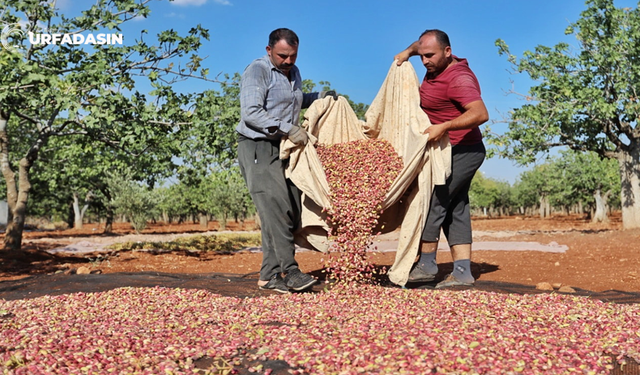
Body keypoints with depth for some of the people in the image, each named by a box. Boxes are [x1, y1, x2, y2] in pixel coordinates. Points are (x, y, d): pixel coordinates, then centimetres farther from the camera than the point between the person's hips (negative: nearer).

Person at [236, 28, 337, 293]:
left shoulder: (293, 72, 20)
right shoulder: (257, 71, -7)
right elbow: (251, 113, -18)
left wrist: (319, 97, 22)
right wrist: (288, 129, -23)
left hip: (283, 150, 8)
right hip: (257, 147, -8)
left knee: (292, 212, 0)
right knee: (276, 207, -18)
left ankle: (269, 275, 5)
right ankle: (289, 270, -17)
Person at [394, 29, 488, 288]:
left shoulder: (458, 78, -21)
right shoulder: (437, 65, 8)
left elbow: (480, 114, -34)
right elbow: (421, 44, 31)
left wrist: (444, 127, -38)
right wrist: (408, 52, 12)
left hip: (461, 153, -10)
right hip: (451, 152, 10)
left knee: (433, 203, -8)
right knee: (455, 209, 8)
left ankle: (426, 264, 5)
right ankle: (462, 272, 11)